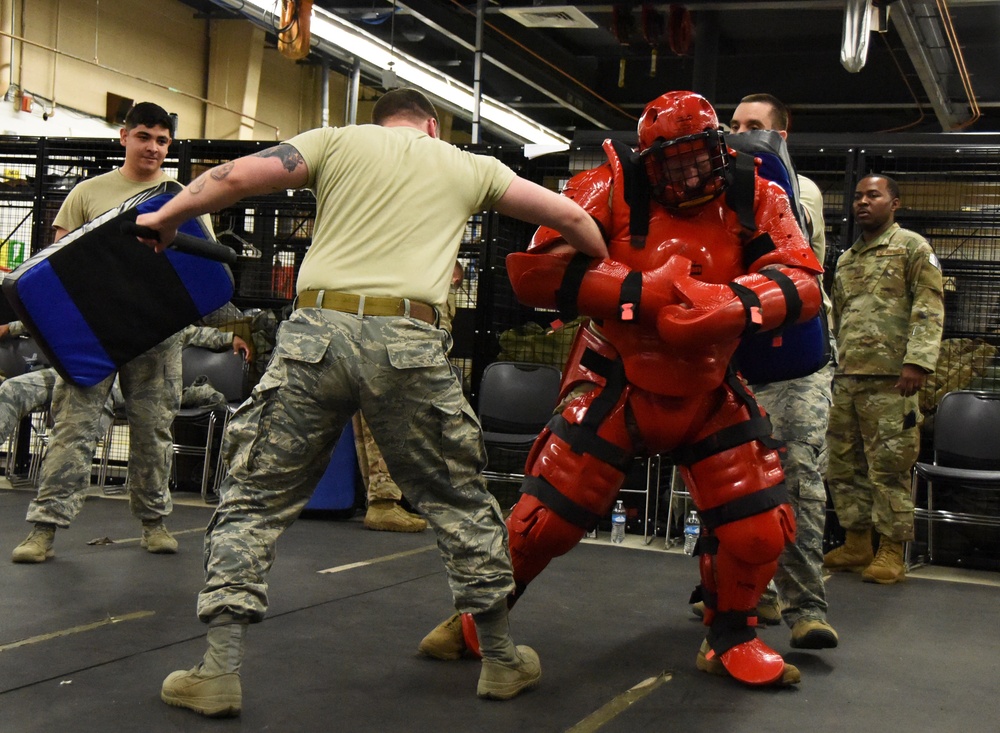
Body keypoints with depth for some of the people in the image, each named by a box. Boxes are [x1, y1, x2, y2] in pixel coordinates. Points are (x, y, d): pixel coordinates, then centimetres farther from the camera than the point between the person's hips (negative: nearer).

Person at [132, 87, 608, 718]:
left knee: (256, 499, 11)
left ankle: (219, 672, 6)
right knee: (460, 501, 17)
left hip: (316, 330, 0)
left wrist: (165, 218, 21)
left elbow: (236, 176, 7)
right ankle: (503, 660, 26)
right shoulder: (469, 167, 22)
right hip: (408, 342, 1)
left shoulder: (338, 141, 18)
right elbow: (569, 217, 24)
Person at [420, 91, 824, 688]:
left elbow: (803, 282, -15)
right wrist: (646, 291, -30)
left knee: (762, 528, -1)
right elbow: (534, 268, -24)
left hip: (709, 392, 3)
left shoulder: (755, 199, -6)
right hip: (616, 385, -3)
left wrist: (730, 304, -35)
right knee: (543, 520, -2)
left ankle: (730, 639, 26)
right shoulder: (615, 189, -15)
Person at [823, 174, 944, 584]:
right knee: (844, 463, 8)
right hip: (845, 379, 7)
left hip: (890, 379, -7)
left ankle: (891, 552, 1)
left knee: (889, 465, -6)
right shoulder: (846, 260, 22)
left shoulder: (912, 247, 2)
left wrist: (917, 361, -18)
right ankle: (856, 543, 18)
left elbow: (929, 308, -7)